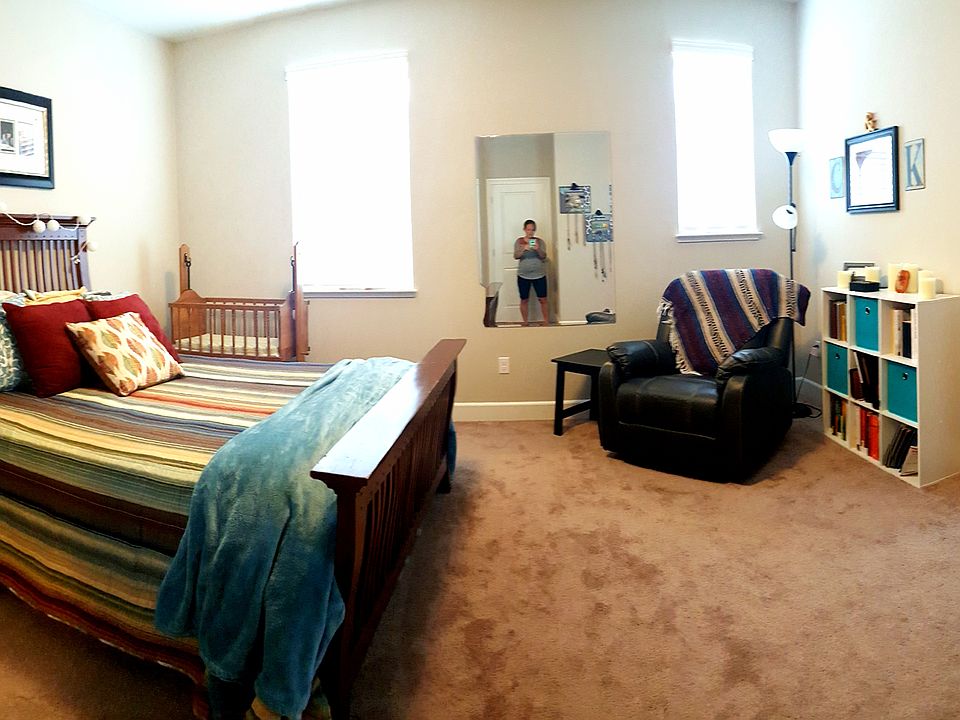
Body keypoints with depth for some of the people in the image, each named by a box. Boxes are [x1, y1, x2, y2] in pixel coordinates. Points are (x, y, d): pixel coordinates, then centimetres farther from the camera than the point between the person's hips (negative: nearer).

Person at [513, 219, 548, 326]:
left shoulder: (540, 241, 5)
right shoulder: (519, 241, 3)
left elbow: (544, 256, -4)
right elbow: (516, 256, -7)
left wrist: (538, 249, -24)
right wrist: (524, 249, -25)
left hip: (539, 275, 0)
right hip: (523, 276, 0)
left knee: (543, 299, 0)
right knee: (524, 300, 4)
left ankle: (546, 321, 9)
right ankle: (525, 322, 15)